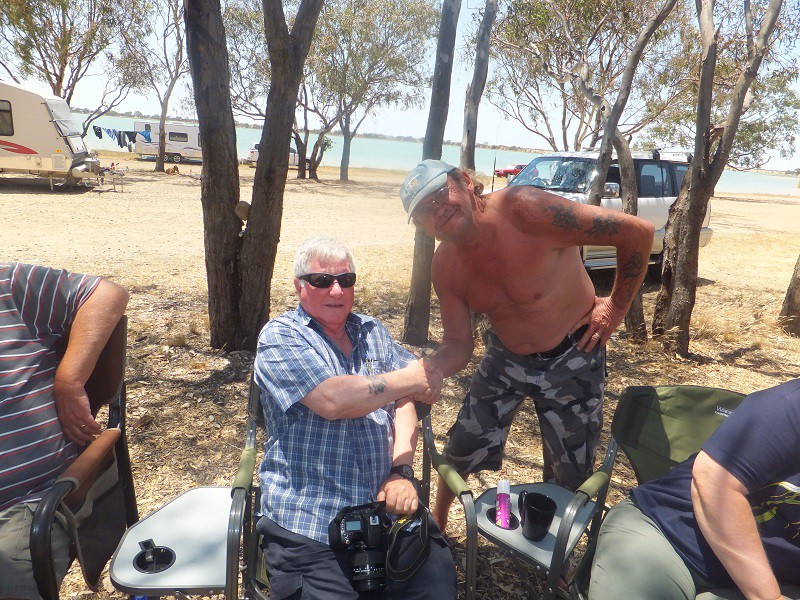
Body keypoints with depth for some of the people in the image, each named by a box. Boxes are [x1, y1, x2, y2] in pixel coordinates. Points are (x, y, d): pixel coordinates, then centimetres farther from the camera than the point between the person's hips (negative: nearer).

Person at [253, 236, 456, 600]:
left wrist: (401, 470, -8)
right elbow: (332, 400, -19)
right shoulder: (279, 337, -3)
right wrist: (409, 379, -8)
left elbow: (402, 404, 8)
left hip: (387, 507, 4)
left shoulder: (372, 332, 15)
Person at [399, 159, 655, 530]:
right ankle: (437, 522, 37)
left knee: (571, 475, 8)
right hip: (504, 358, 4)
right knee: (461, 449, 6)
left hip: (571, 361, -3)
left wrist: (616, 307, -15)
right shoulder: (445, 268, -12)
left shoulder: (525, 209, -31)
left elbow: (639, 233, -25)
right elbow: (457, 345, -5)